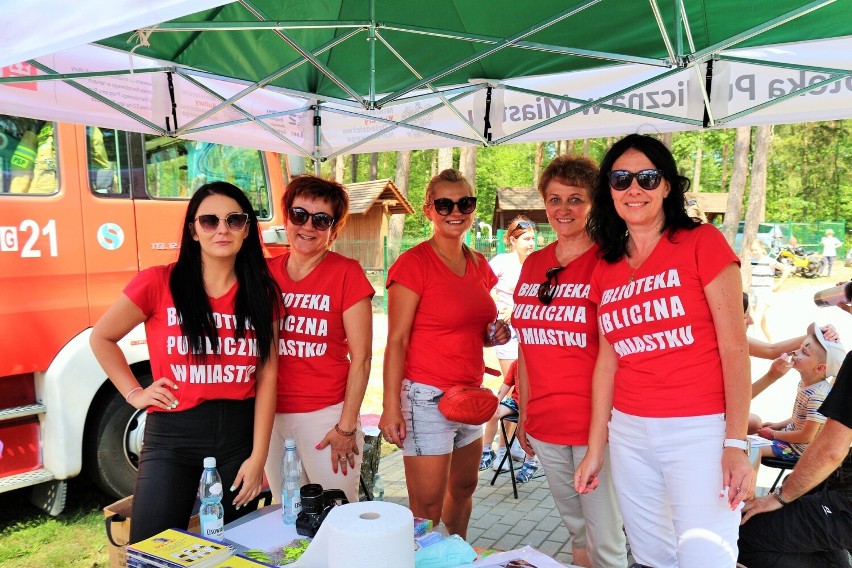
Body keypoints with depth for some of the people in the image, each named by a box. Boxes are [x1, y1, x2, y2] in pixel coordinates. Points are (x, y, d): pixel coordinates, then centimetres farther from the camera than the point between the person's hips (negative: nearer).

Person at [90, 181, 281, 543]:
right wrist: (134, 394, 0)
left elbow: (267, 377, -2)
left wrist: (258, 457, -6)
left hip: (239, 435, 2)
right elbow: (102, 338, 7)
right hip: (172, 436, -2)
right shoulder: (158, 283, -6)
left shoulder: (261, 292, 1)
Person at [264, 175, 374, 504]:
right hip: (271, 415, 4)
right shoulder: (266, 273, 5)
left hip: (326, 413, -4)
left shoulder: (346, 273, -7)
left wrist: (347, 427, -9)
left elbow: (361, 358, -8)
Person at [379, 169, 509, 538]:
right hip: (427, 396, -7)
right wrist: (391, 407, -18)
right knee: (426, 510, -1)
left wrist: (494, 335, 0)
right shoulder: (414, 263, -12)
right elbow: (396, 341, -13)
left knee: (464, 486, 21)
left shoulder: (479, 265, 9)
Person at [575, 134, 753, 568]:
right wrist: (595, 447, 10)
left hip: (699, 431, -4)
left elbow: (734, 347, -9)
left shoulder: (702, 243, -5)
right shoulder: (606, 270, 9)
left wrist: (736, 443, -15)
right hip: (630, 434, 5)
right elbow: (607, 360, 10)